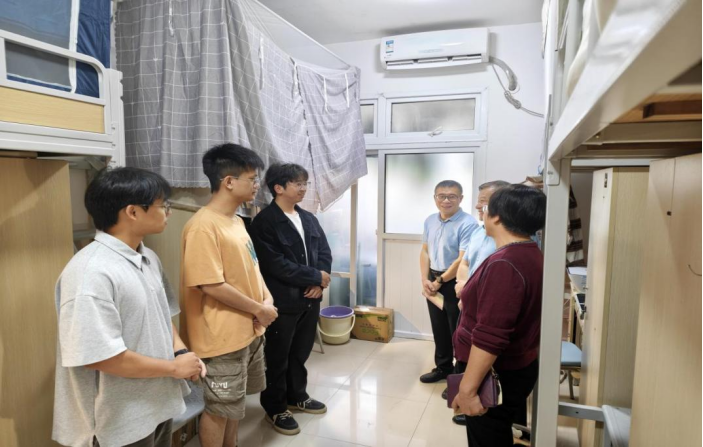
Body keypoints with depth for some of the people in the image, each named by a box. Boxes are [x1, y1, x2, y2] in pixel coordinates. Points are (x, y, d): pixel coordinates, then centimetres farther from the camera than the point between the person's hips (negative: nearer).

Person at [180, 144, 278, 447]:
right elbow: (212, 286, -24)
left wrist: (267, 299, -2)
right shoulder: (203, 226, -21)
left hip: (249, 330, 9)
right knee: (218, 408, 10)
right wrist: (259, 310, -15)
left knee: (235, 402, 23)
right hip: (223, 336, -8)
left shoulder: (236, 221, 7)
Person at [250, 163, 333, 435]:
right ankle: (275, 408, 29)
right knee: (278, 358, 10)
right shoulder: (264, 223, -14)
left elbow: (325, 252, 8)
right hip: (283, 302, -6)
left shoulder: (309, 218, 9)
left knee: (301, 352, 21)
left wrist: (319, 283, -9)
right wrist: (316, 277, -15)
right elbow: (277, 265, -22)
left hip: (310, 298, 7)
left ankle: (297, 396, 41)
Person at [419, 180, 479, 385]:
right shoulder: (430, 221, 7)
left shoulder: (467, 223, -17)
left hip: (455, 283, -7)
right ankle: (442, 367, 37)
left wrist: (440, 281, -12)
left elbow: (463, 260, -20)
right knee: (439, 329, 19)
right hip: (433, 281, 7)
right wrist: (425, 280, -1)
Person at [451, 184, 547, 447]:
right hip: (517, 367, 9)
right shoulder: (531, 255, 5)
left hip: (497, 376, -9)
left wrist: (468, 388, -25)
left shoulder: (504, 264, -27)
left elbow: (489, 336, -29)